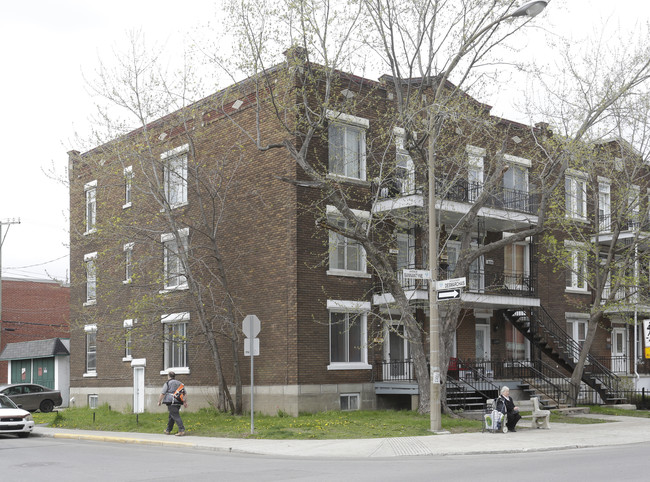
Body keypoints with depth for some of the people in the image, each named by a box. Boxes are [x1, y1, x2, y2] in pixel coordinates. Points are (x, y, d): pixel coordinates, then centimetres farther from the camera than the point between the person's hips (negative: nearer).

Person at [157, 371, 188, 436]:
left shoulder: (167, 383, -2)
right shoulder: (179, 383, 18)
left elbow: (162, 393, -6)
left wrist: (159, 401, 3)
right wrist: (185, 402, 17)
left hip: (171, 402, -7)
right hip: (178, 403, 7)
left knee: (176, 416, -12)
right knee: (171, 417, 18)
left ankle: (181, 430, -22)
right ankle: (168, 430, 26)